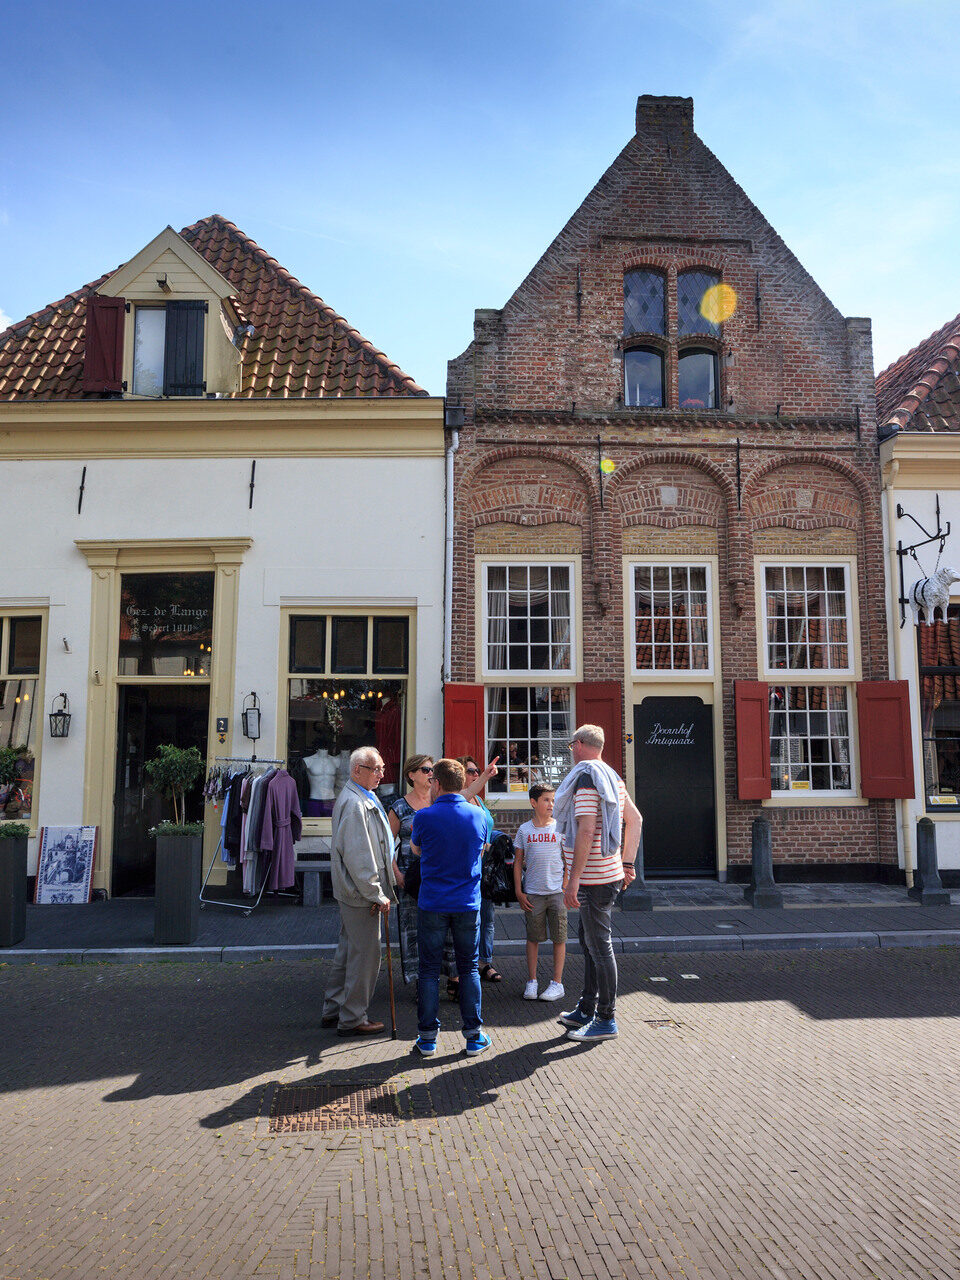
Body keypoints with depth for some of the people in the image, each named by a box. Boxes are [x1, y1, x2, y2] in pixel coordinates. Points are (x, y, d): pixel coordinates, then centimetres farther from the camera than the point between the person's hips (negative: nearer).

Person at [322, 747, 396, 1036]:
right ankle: (353, 1019, 11)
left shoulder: (364, 798, 13)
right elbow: (358, 857, -24)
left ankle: (333, 1010, 31)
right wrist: (377, 896, -20)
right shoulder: (354, 803, -21)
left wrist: (380, 890, 19)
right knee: (365, 955, 0)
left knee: (348, 951, 19)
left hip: (353, 892, 11)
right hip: (361, 893, -11)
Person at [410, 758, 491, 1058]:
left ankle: (427, 1037, 13)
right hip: (468, 904, 2)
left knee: (429, 970, 8)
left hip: (432, 905, -2)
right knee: (469, 969, 12)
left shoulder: (424, 817, -10)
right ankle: (474, 1036, 15)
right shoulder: (478, 815, -1)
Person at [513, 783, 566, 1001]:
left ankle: (557, 983, 14)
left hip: (557, 892, -1)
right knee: (533, 937, 7)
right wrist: (519, 891, 3)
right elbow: (518, 862, 8)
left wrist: (565, 888, -4)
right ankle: (531, 981, 18)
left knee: (559, 937, 3)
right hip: (532, 893, 1)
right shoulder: (524, 829, 3)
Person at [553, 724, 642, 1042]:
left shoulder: (585, 777, -16)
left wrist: (573, 880, -23)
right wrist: (628, 864, 20)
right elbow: (635, 819, 19)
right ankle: (586, 1011, 29)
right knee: (589, 944, 18)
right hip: (608, 873, 10)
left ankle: (606, 1020, 8)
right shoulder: (612, 777, 13)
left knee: (599, 947, -1)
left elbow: (586, 831, -24)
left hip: (593, 877, -10)